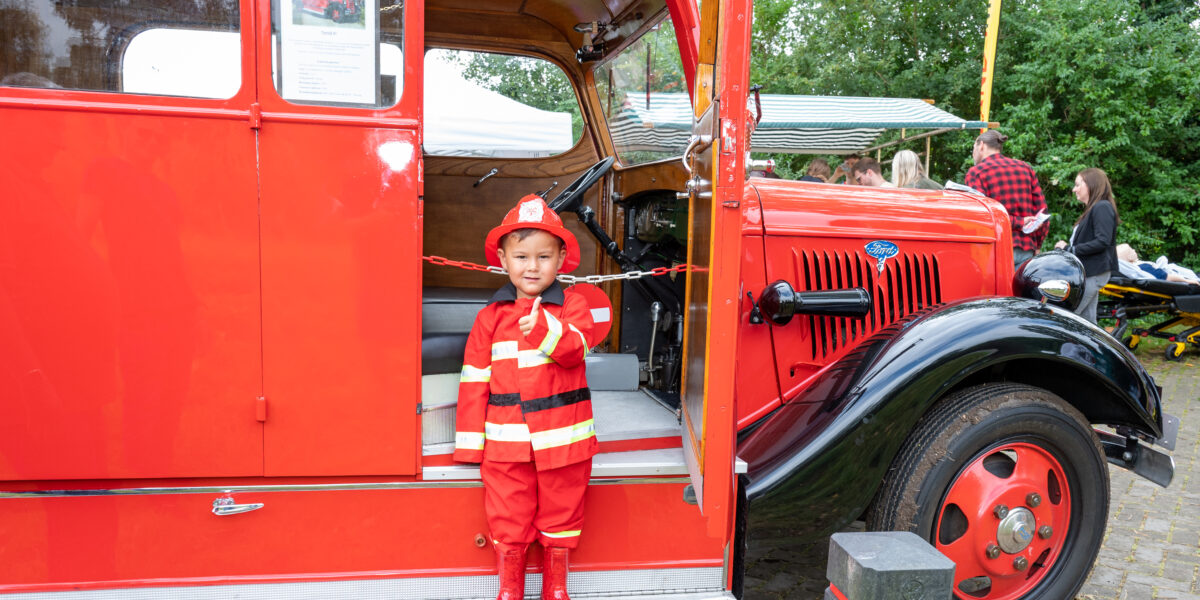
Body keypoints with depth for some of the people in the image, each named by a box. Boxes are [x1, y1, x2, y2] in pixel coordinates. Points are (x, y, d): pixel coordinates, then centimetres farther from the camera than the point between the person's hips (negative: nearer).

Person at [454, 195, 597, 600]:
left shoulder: (571, 306, -2)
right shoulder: (490, 316, 1)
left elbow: (575, 348, -19)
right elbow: (474, 379, 2)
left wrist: (545, 328, -39)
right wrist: (470, 441, 1)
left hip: (562, 437, 0)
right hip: (505, 441, 1)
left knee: (560, 515, 14)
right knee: (507, 521, 9)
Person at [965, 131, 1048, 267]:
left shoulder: (976, 172, -1)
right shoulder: (1026, 168, 14)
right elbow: (1041, 209, 9)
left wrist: (1019, 222, -4)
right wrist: (1036, 246, 14)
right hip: (1027, 251, 5)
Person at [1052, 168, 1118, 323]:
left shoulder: (1102, 207, -10)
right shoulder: (1092, 209, 20)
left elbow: (1103, 241, -21)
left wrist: (1071, 249, -16)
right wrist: (1068, 247, 5)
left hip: (1093, 273, -10)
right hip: (1088, 273, 10)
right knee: (1087, 319, 11)